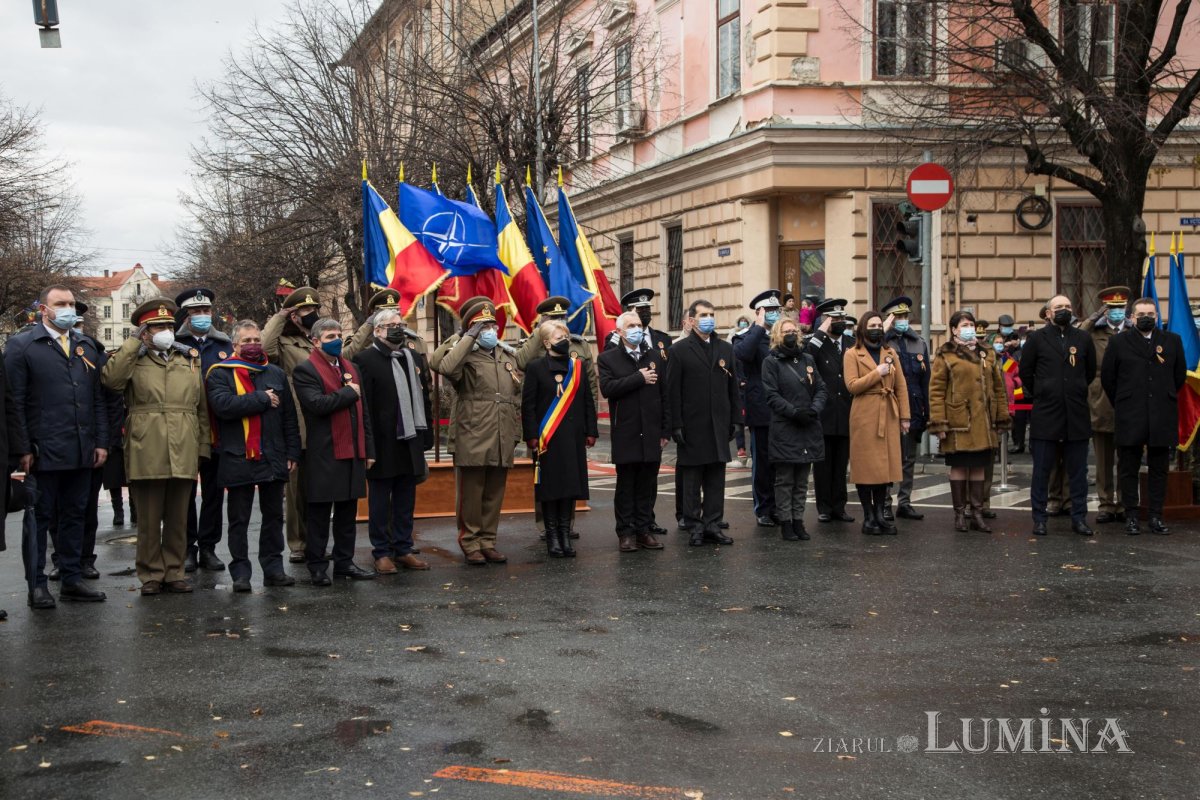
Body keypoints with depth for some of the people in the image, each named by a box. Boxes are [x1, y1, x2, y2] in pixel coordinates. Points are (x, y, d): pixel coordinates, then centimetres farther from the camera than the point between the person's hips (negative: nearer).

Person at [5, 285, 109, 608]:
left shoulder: (87, 347, 15)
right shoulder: (22, 345, -1)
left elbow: (98, 399, 15)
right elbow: (15, 402, -6)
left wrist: (101, 442, 7)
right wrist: (23, 449, -11)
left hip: (82, 452, 5)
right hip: (43, 452, -5)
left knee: (74, 515, 11)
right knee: (40, 518, 2)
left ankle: (72, 579, 19)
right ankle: (37, 585, 9)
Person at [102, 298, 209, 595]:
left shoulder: (189, 359, 15)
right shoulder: (134, 359, 7)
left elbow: (202, 407, 15)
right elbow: (111, 379, -16)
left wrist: (203, 446, 9)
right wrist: (135, 344, -8)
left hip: (183, 453, 3)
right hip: (146, 452, -3)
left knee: (178, 518, 8)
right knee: (149, 518, 3)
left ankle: (174, 572, 18)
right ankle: (151, 574, 13)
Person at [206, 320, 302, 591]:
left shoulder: (275, 374, 13)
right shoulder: (220, 373, -1)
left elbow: (289, 416, 12)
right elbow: (223, 405, -20)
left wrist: (292, 452, 5)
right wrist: (262, 399, -14)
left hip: (274, 457, 4)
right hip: (238, 457, -4)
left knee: (273, 516, 10)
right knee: (239, 520, 3)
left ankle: (273, 568, 19)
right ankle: (240, 573, 10)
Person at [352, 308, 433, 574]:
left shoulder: (415, 357, 13)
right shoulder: (365, 359, -7)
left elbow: (425, 399, 15)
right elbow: (362, 403, -12)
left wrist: (426, 437, 11)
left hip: (410, 442, 6)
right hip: (382, 443, -6)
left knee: (406, 501, 11)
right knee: (380, 501, 4)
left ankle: (403, 549, 20)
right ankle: (382, 552, 12)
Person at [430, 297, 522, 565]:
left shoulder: (508, 357, 17)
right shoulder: (466, 356, -2)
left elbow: (516, 399, 21)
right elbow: (445, 367, -27)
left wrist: (515, 433, 16)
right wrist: (468, 338, -18)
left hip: (502, 443, 6)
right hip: (472, 441, -6)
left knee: (494, 496, 11)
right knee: (471, 495, 1)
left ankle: (488, 541, 20)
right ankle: (470, 543, 11)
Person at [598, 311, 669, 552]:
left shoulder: (655, 357, 11)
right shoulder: (608, 358, 2)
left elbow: (665, 394, 9)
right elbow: (607, 388, -14)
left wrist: (665, 430, 4)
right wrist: (639, 378, -14)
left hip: (651, 433, 3)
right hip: (625, 434, -3)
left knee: (648, 485, 5)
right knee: (626, 485, 3)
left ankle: (644, 529, 13)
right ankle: (626, 532, 9)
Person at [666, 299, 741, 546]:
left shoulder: (725, 349, 11)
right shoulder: (680, 350, -2)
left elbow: (733, 387, 13)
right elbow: (673, 391, -5)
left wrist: (734, 420, 7)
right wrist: (676, 425, -11)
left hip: (719, 424, 4)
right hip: (692, 424, -4)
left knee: (716, 477, 7)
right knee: (691, 478, 3)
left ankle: (712, 524, 14)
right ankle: (695, 526, 9)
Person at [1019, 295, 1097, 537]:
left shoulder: (1083, 339, 9)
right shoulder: (1037, 339, 2)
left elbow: (1091, 371, 18)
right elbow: (1025, 372, 7)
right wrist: (1040, 396, 9)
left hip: (1077, 417, 2)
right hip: (1045, 416, -2)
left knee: (1078, 471, 5)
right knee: (1041, 471, 2)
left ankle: (1079, 518, 11)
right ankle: (1039, 519, 8)